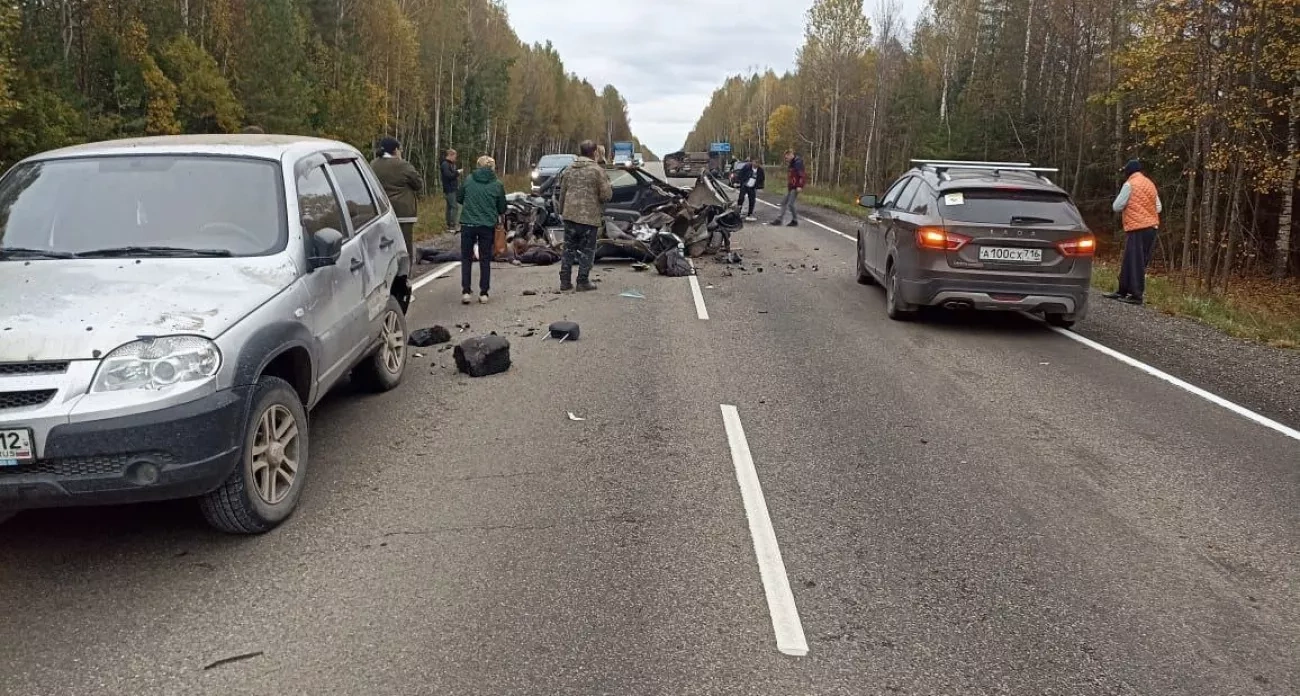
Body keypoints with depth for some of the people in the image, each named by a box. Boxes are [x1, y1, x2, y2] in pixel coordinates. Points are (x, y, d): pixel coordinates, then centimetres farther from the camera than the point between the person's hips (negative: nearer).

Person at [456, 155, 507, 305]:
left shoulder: (469, 180, -2)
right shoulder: (498, 185, -3)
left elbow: (458, 198, 7)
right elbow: (502, 209, 3)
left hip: (468, 224, 0)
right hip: (488, 225, 0)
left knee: (466, 258, 10)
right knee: (485, 259, 11)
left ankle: (465, 291, 2)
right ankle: (484, 293, 11)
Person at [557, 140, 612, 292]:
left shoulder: (569, 169, 9)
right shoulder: (597, 170, -9)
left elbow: (562, 192, 14)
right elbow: (606, 195, -12)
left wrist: (561, 211, 23)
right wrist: (609, 187, 10)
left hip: (569, 215, 5)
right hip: (589, 216, -5)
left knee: (569, 248, 12)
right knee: (586, 250, 3)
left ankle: (565, 281, 13)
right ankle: (583, 281, 4)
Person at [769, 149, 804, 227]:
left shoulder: (798, 163, -15)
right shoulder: (790, 164, 14)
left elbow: (803, 175, -21)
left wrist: (800, 186, -25)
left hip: (796, 188, -10)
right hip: (790, 188, 10)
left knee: (790, 204, -10)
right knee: (784, 202, 10)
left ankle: (795, 221, 4)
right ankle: (779, 219, 15)